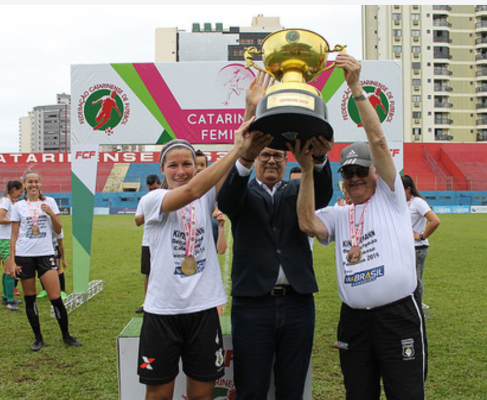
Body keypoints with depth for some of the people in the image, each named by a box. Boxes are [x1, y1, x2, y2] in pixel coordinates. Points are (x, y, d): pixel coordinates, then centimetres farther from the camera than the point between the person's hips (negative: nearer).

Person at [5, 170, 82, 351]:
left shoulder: (49, 202, 7)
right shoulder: (19, 206, 6)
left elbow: (58, 230, 6)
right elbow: (14, 236, 6)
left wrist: (51, 213, -11)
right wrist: (11, 261, -1)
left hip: (45, 254, 0)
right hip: (24, 256, 1)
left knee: (55, 298, -6)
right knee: (29, 299, 5)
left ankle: (66, 335, 11)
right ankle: (38, 338, 20)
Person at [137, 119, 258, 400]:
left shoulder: (206, 198, 3)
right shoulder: (154, 200, -7)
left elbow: (233, 175, -14)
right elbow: (190, 190, -26)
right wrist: (237, 148, -33)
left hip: (203, 307, 3)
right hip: (163, 310, -2)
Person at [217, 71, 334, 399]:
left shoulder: (296, 192, 11)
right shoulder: (245, 193, 6)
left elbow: (323, 195, -11)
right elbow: (227, 198, -18)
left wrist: (319, 156, -33)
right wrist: (246, 154, -37)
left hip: (298, 302, 2)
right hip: (253, 303, -2)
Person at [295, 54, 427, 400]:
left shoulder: (390, 197, 4)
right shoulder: (339, 216, 14)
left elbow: (378, 140, -8)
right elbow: (308, 223, -8)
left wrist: (356, 87, -14)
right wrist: (307, 170, -12)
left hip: (399, 315, -4)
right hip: (354, 319, 4)